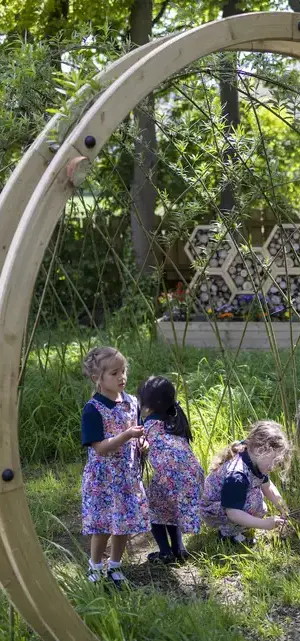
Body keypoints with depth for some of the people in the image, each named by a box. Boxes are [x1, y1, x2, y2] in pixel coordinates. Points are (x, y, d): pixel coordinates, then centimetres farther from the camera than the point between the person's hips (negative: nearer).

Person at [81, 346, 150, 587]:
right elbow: (100, 448, -21)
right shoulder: (93, 409, -17)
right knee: (103, 524, 3)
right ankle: (95, 568, 24)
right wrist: (127, 435, -32)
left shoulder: (131, 402, 2)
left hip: (129, 474, 5)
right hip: (103, 477, -5)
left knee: (126, 521, 11)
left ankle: (115, 565, 30)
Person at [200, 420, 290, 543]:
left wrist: (282, 507, -4)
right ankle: (228, 532, -5)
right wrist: (264, 524, -37)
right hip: (212, 513, -10)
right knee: (256, 504, -28)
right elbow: (233, 514, -36)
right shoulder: (237, 476, -36)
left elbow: (267, 486, 9)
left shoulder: (255, 463, -7)